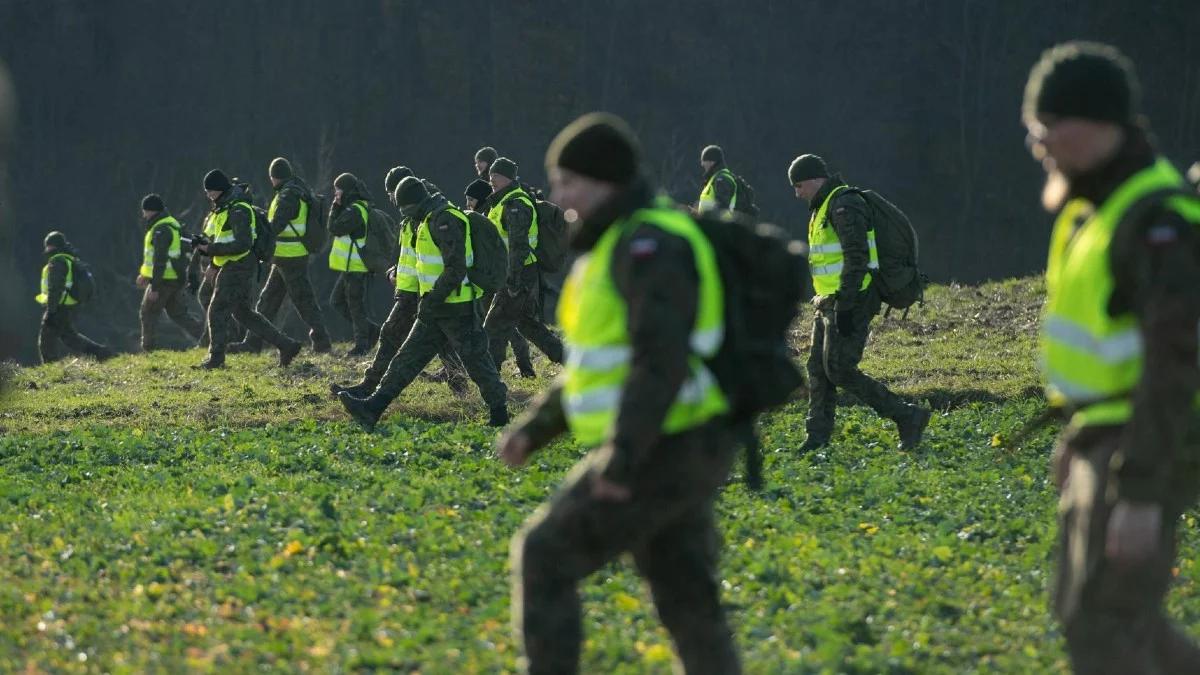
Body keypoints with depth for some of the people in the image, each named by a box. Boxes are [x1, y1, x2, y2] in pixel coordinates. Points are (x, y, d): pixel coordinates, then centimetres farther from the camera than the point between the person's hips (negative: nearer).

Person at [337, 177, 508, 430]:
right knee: (408, 357, 4)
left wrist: (432, 301, -21)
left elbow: (456, 269, -24)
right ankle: (373, 407, -1)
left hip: (457, 308, -10)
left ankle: (499, 413, 13)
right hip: (436, 310, 10)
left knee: (475, 361, 0)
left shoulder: (445, 220, -18)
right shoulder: (428, 221, 14)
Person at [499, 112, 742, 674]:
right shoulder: (619, 246, 16)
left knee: (544, 558, -4)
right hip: (674, 452, 10)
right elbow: (604, 362, 23)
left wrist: (621, 455, -29)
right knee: (687, 608, 11)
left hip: (666, 455, -10)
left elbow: (663, 361, -27)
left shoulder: (650, 247, -18)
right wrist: (535, 428, 16)